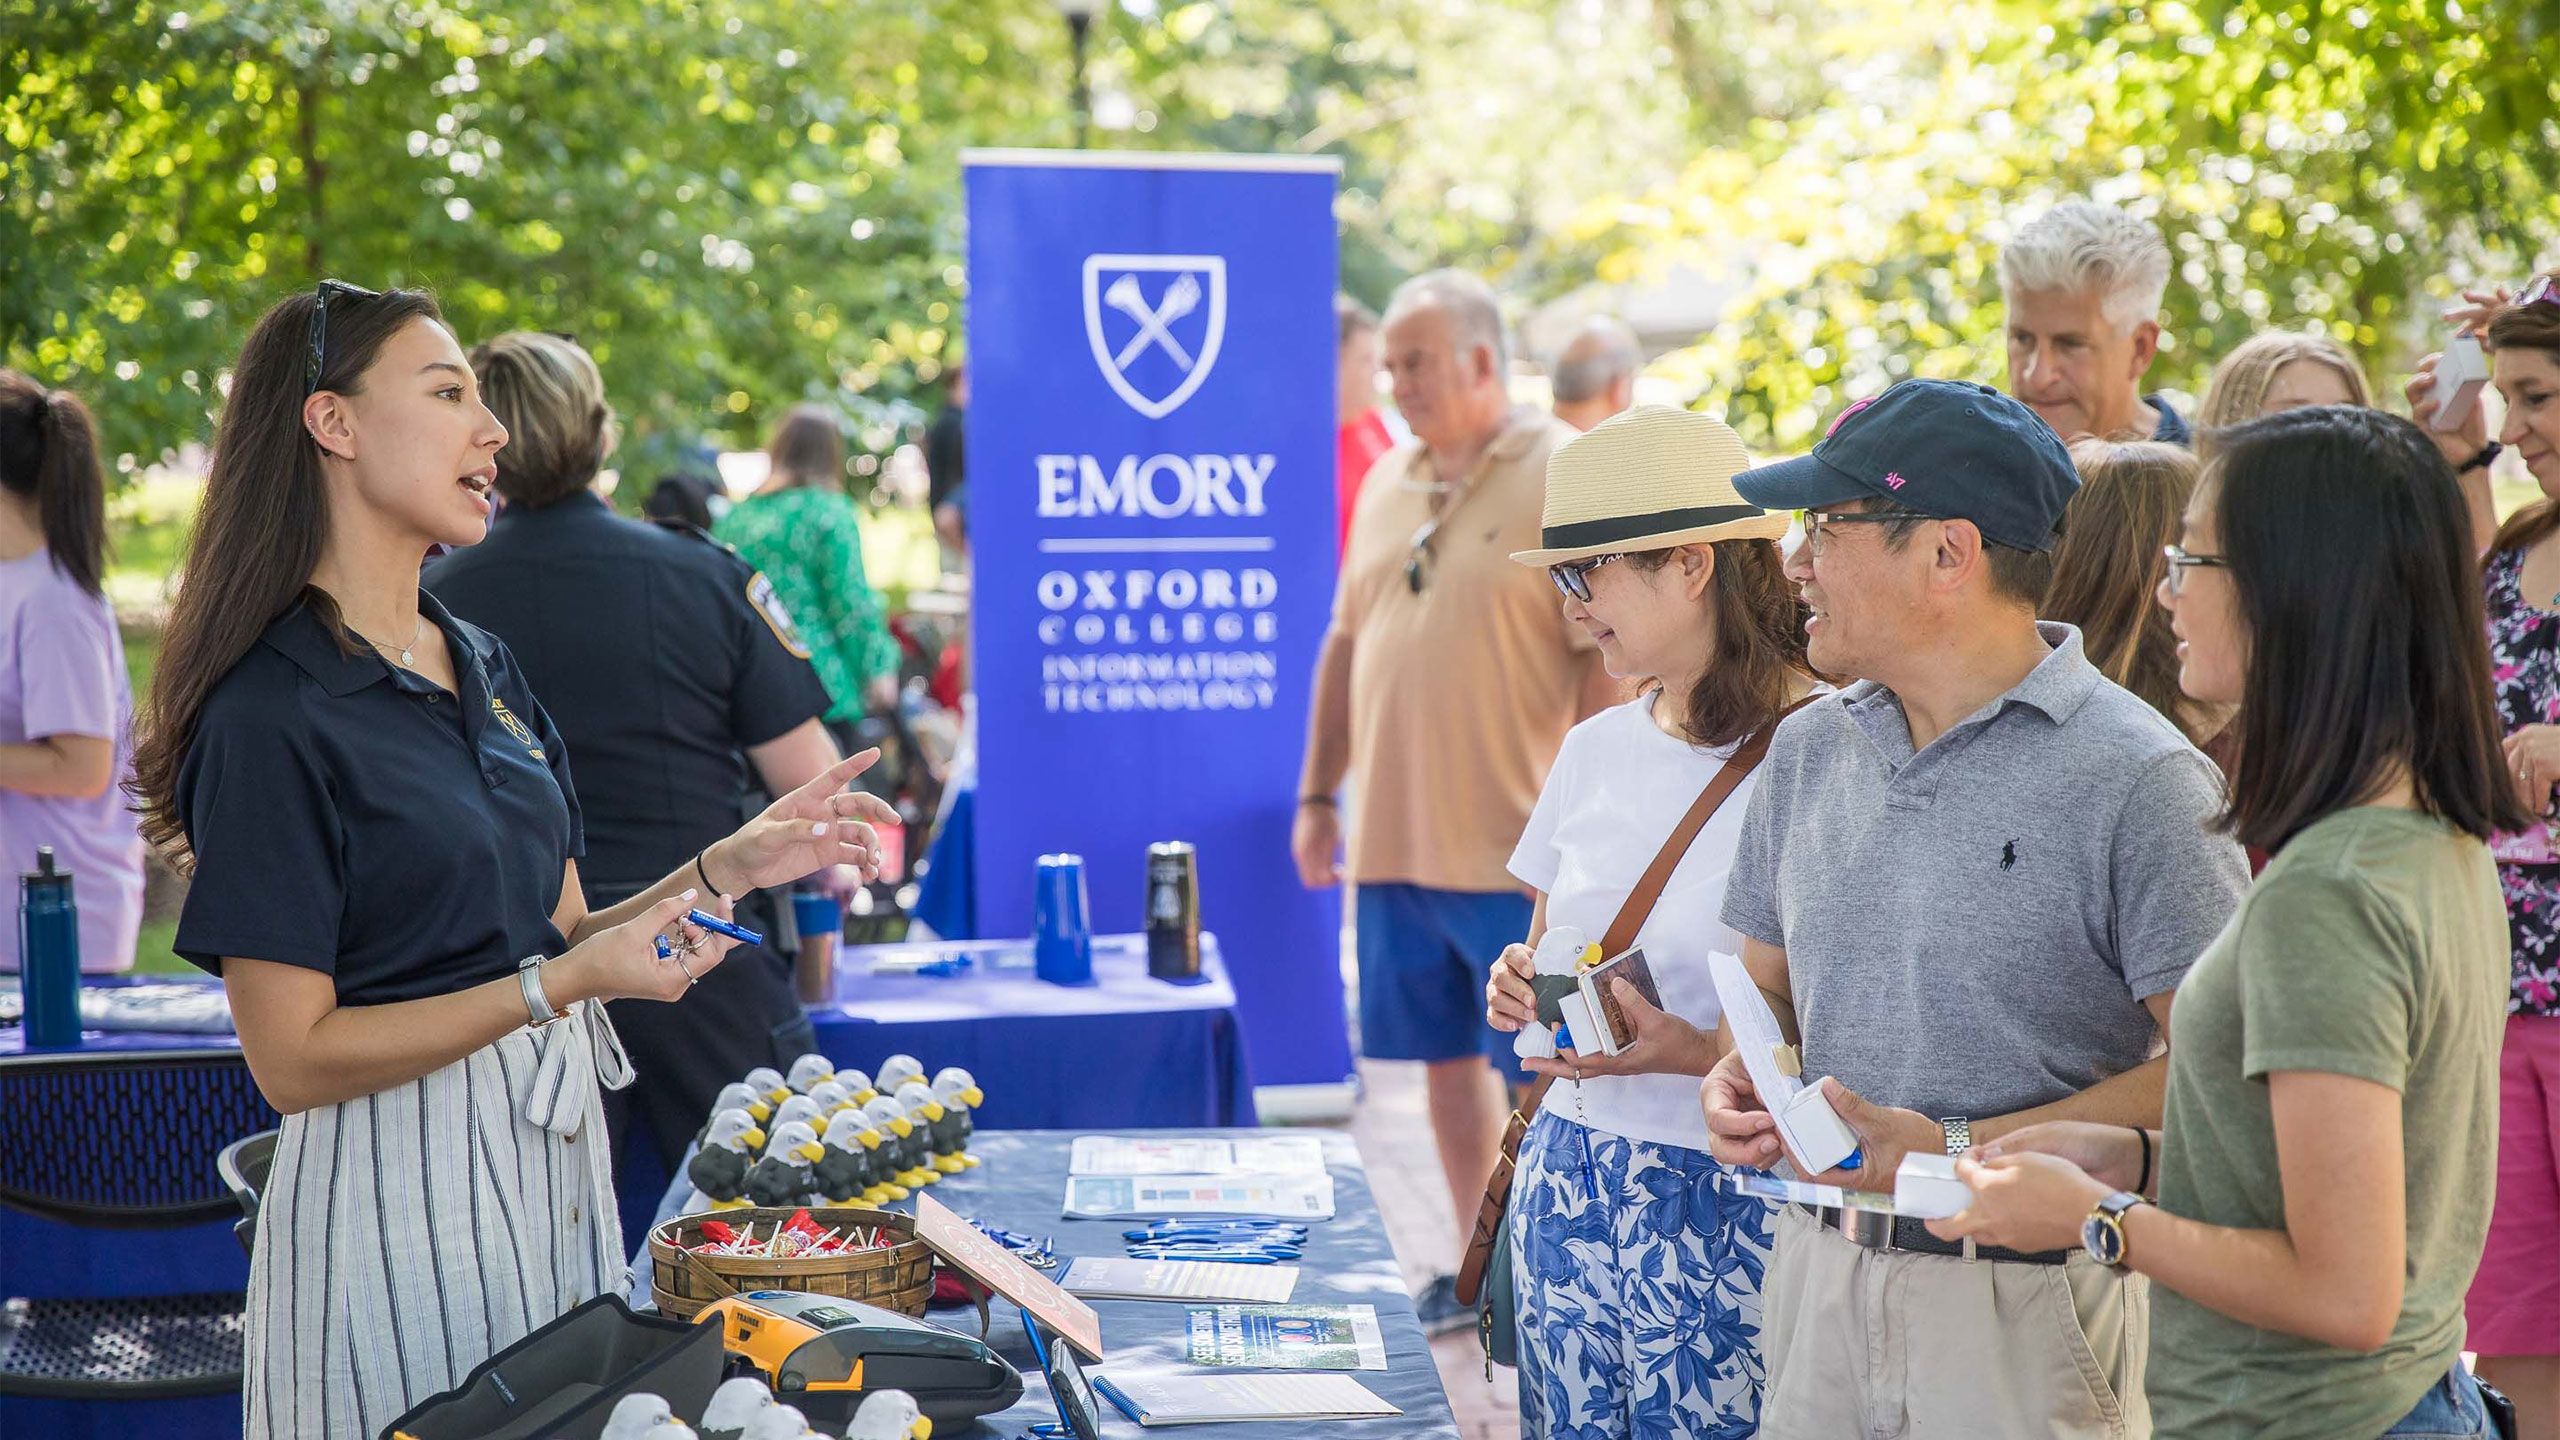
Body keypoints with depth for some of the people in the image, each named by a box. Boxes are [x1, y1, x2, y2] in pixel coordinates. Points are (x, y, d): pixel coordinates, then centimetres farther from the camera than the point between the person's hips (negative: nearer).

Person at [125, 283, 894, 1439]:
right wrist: (560, 986, -21)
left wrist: (727, 868, -2)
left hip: (554, 1155, 8)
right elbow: (292, 1058, -17)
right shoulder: (270, 715, -15)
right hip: (396, 1189, -8)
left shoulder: (484, 666, 11)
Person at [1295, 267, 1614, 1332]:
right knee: (1446, 1057, 13)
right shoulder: (1390, 484, 14)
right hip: (1394, 837, 7)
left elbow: (1610, 653, -12)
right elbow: (1346, 644, 20)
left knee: (1543, 1076, -2)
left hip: (1516, 846, -7)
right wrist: (1319, 793, 16)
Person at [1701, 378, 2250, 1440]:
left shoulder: (2140, 778, -12)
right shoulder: (1808, 750, 10)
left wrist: (1956, 1150, -18)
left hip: (2030, 1305, -5)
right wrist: (1739, 1085, -2)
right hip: (1817, 1271, 5)